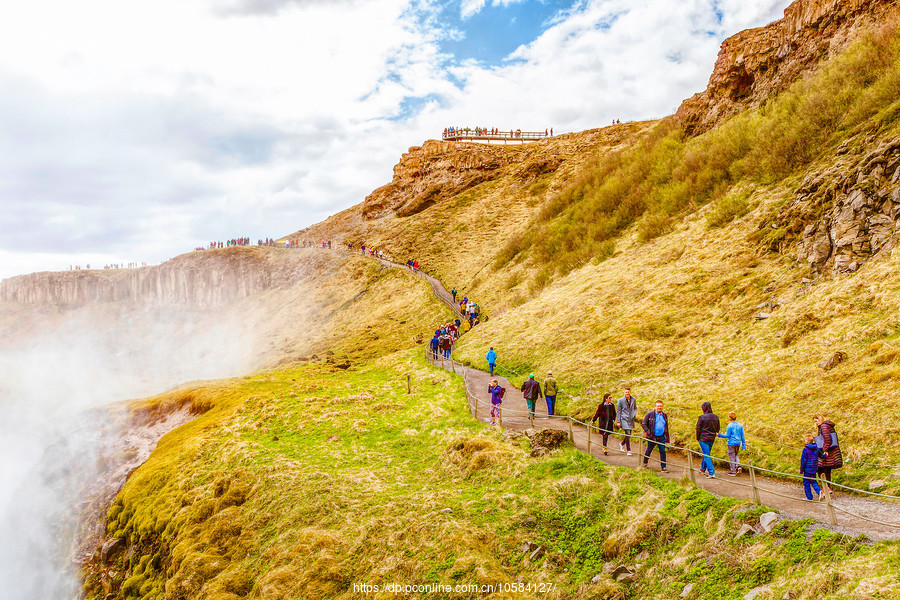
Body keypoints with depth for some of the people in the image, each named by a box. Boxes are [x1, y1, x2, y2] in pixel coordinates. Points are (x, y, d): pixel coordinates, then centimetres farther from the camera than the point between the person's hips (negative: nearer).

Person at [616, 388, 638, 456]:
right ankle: (628, 450, 1)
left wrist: (634, 414, 1)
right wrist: (618, 421, -5)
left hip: (631, 419, 4)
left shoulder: (633, 399, 4)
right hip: (624, 419, -4)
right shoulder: (621, 400, -6)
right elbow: (618, 411, -3)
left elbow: (635, 408, 20)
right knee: (627, 435, -10)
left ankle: (622, 444, 38)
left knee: (629, 435, 10)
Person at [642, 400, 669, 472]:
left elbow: (666, 427, 17)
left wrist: (667, 438, 13)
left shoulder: (664, 415, 10)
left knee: (663, 451, -3)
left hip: (661, 437, 3)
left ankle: (663, 467, 1)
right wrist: (648, 432, -15)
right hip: (652, 437, -3)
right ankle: (645, 463, 33)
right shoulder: (650, 414, -4)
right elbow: (644, 424, -3)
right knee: (649, 450, 10)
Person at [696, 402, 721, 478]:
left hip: (703, 438, -6)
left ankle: (712, 473, -11)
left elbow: (698, 429, -9)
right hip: (712, 439, 6)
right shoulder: (716, 417, 3)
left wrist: (698, 438, 5)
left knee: (706, 456, -4)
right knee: (706, 454, 21)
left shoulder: (702, 417, -15)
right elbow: (718, 428, 12)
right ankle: (703, 469, 35)